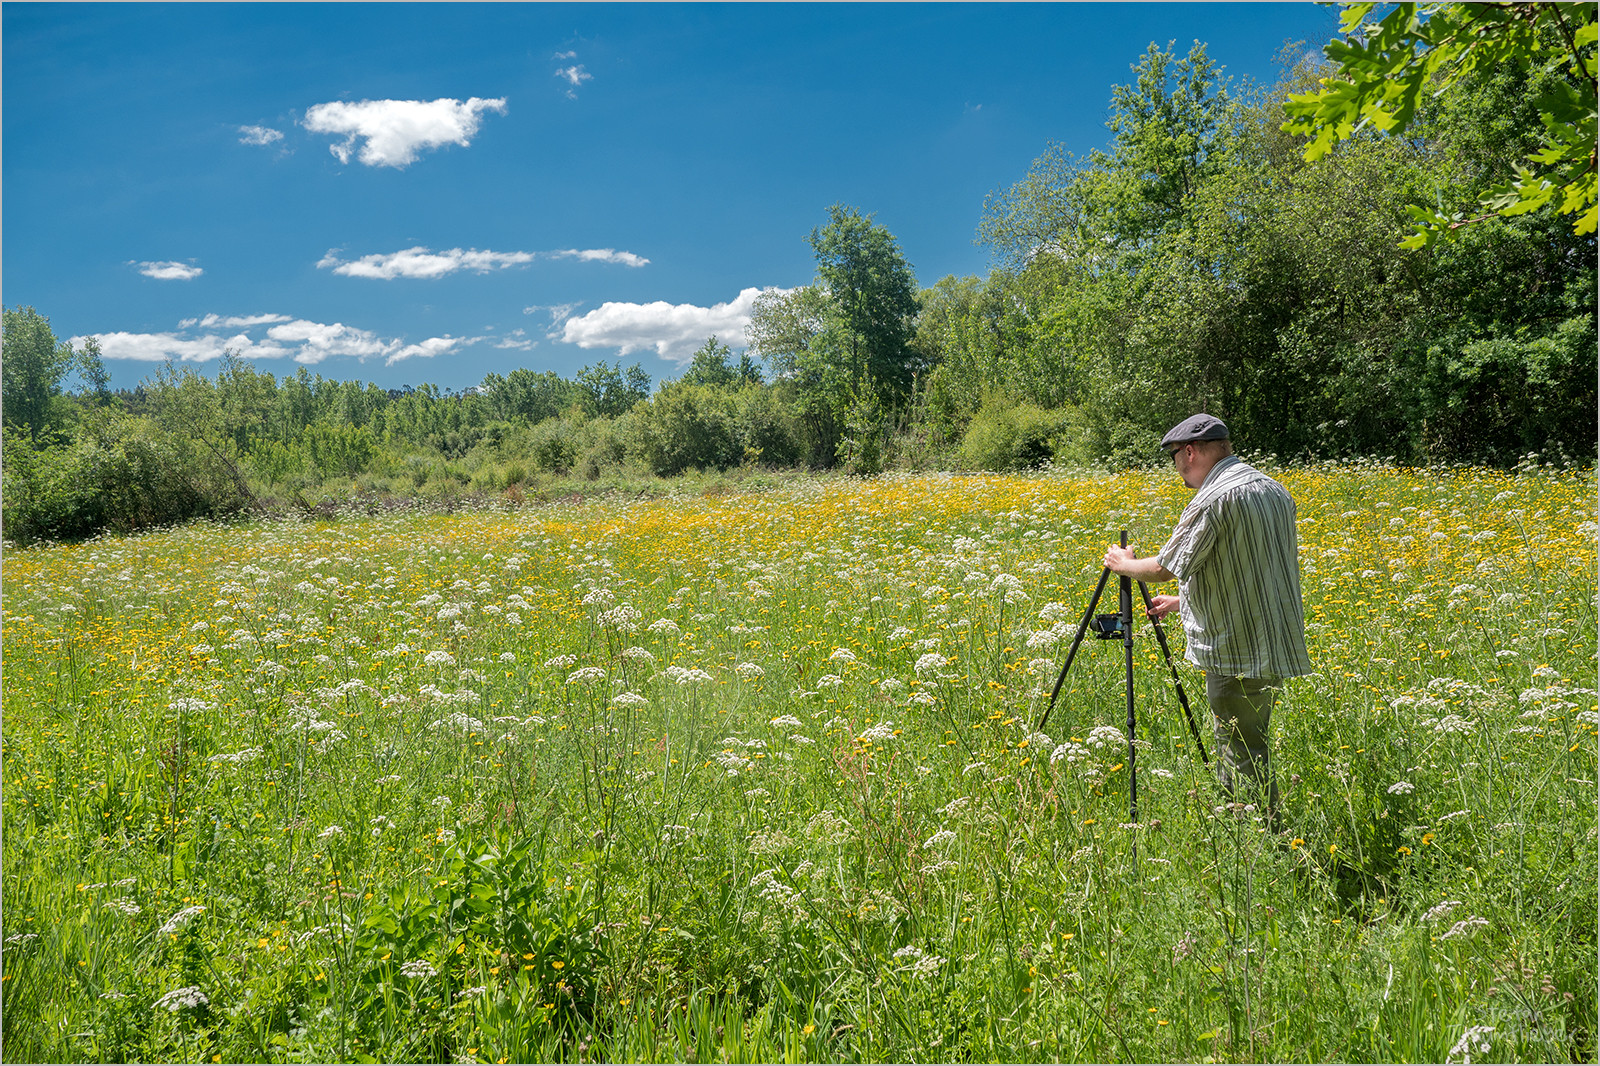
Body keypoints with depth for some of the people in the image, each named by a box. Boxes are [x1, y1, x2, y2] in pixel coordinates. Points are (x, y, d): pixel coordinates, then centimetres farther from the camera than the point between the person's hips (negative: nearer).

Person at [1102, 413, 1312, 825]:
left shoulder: (1214, 499, -17)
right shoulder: (1274, 490, 13)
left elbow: (1165, 567, -14)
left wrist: (1124, 564, 6)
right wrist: (1185, 600, 23)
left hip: (1238, 655, -9)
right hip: (1276, 647, 9)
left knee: (1243, 759, -1)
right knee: (1248, 750, 18)